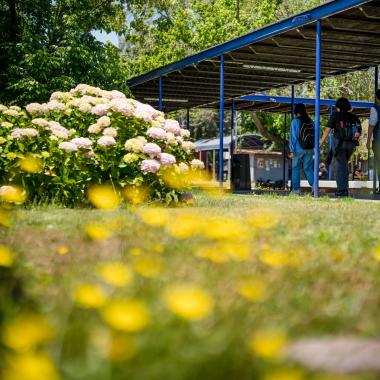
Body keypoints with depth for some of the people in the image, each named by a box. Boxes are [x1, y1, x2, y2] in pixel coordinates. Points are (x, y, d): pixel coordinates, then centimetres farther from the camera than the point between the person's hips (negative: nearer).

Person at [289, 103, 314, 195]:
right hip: (309, 149, 4)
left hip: (299, 149, -4)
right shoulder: (310, 121, 5)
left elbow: (293, 136, -9)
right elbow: (314, 135, 6)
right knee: (308, 168, 10)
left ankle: (296, 189, 5)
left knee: (295, 168, 7)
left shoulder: (295, 121, -7)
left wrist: (292, 150, -8)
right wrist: (313, 148, 12)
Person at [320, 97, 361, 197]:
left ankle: (342, 190, -5)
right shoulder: (354, 117, 11)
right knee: (345, 164, 19)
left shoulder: (335, 115, 1)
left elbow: (327, 130, -3)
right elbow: (359, 132, 3)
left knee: (340, 165, 1)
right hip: (351, 144, 4)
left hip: (339, 143, -4)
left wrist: (321, 143, 0)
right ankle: (345, 188, 17)